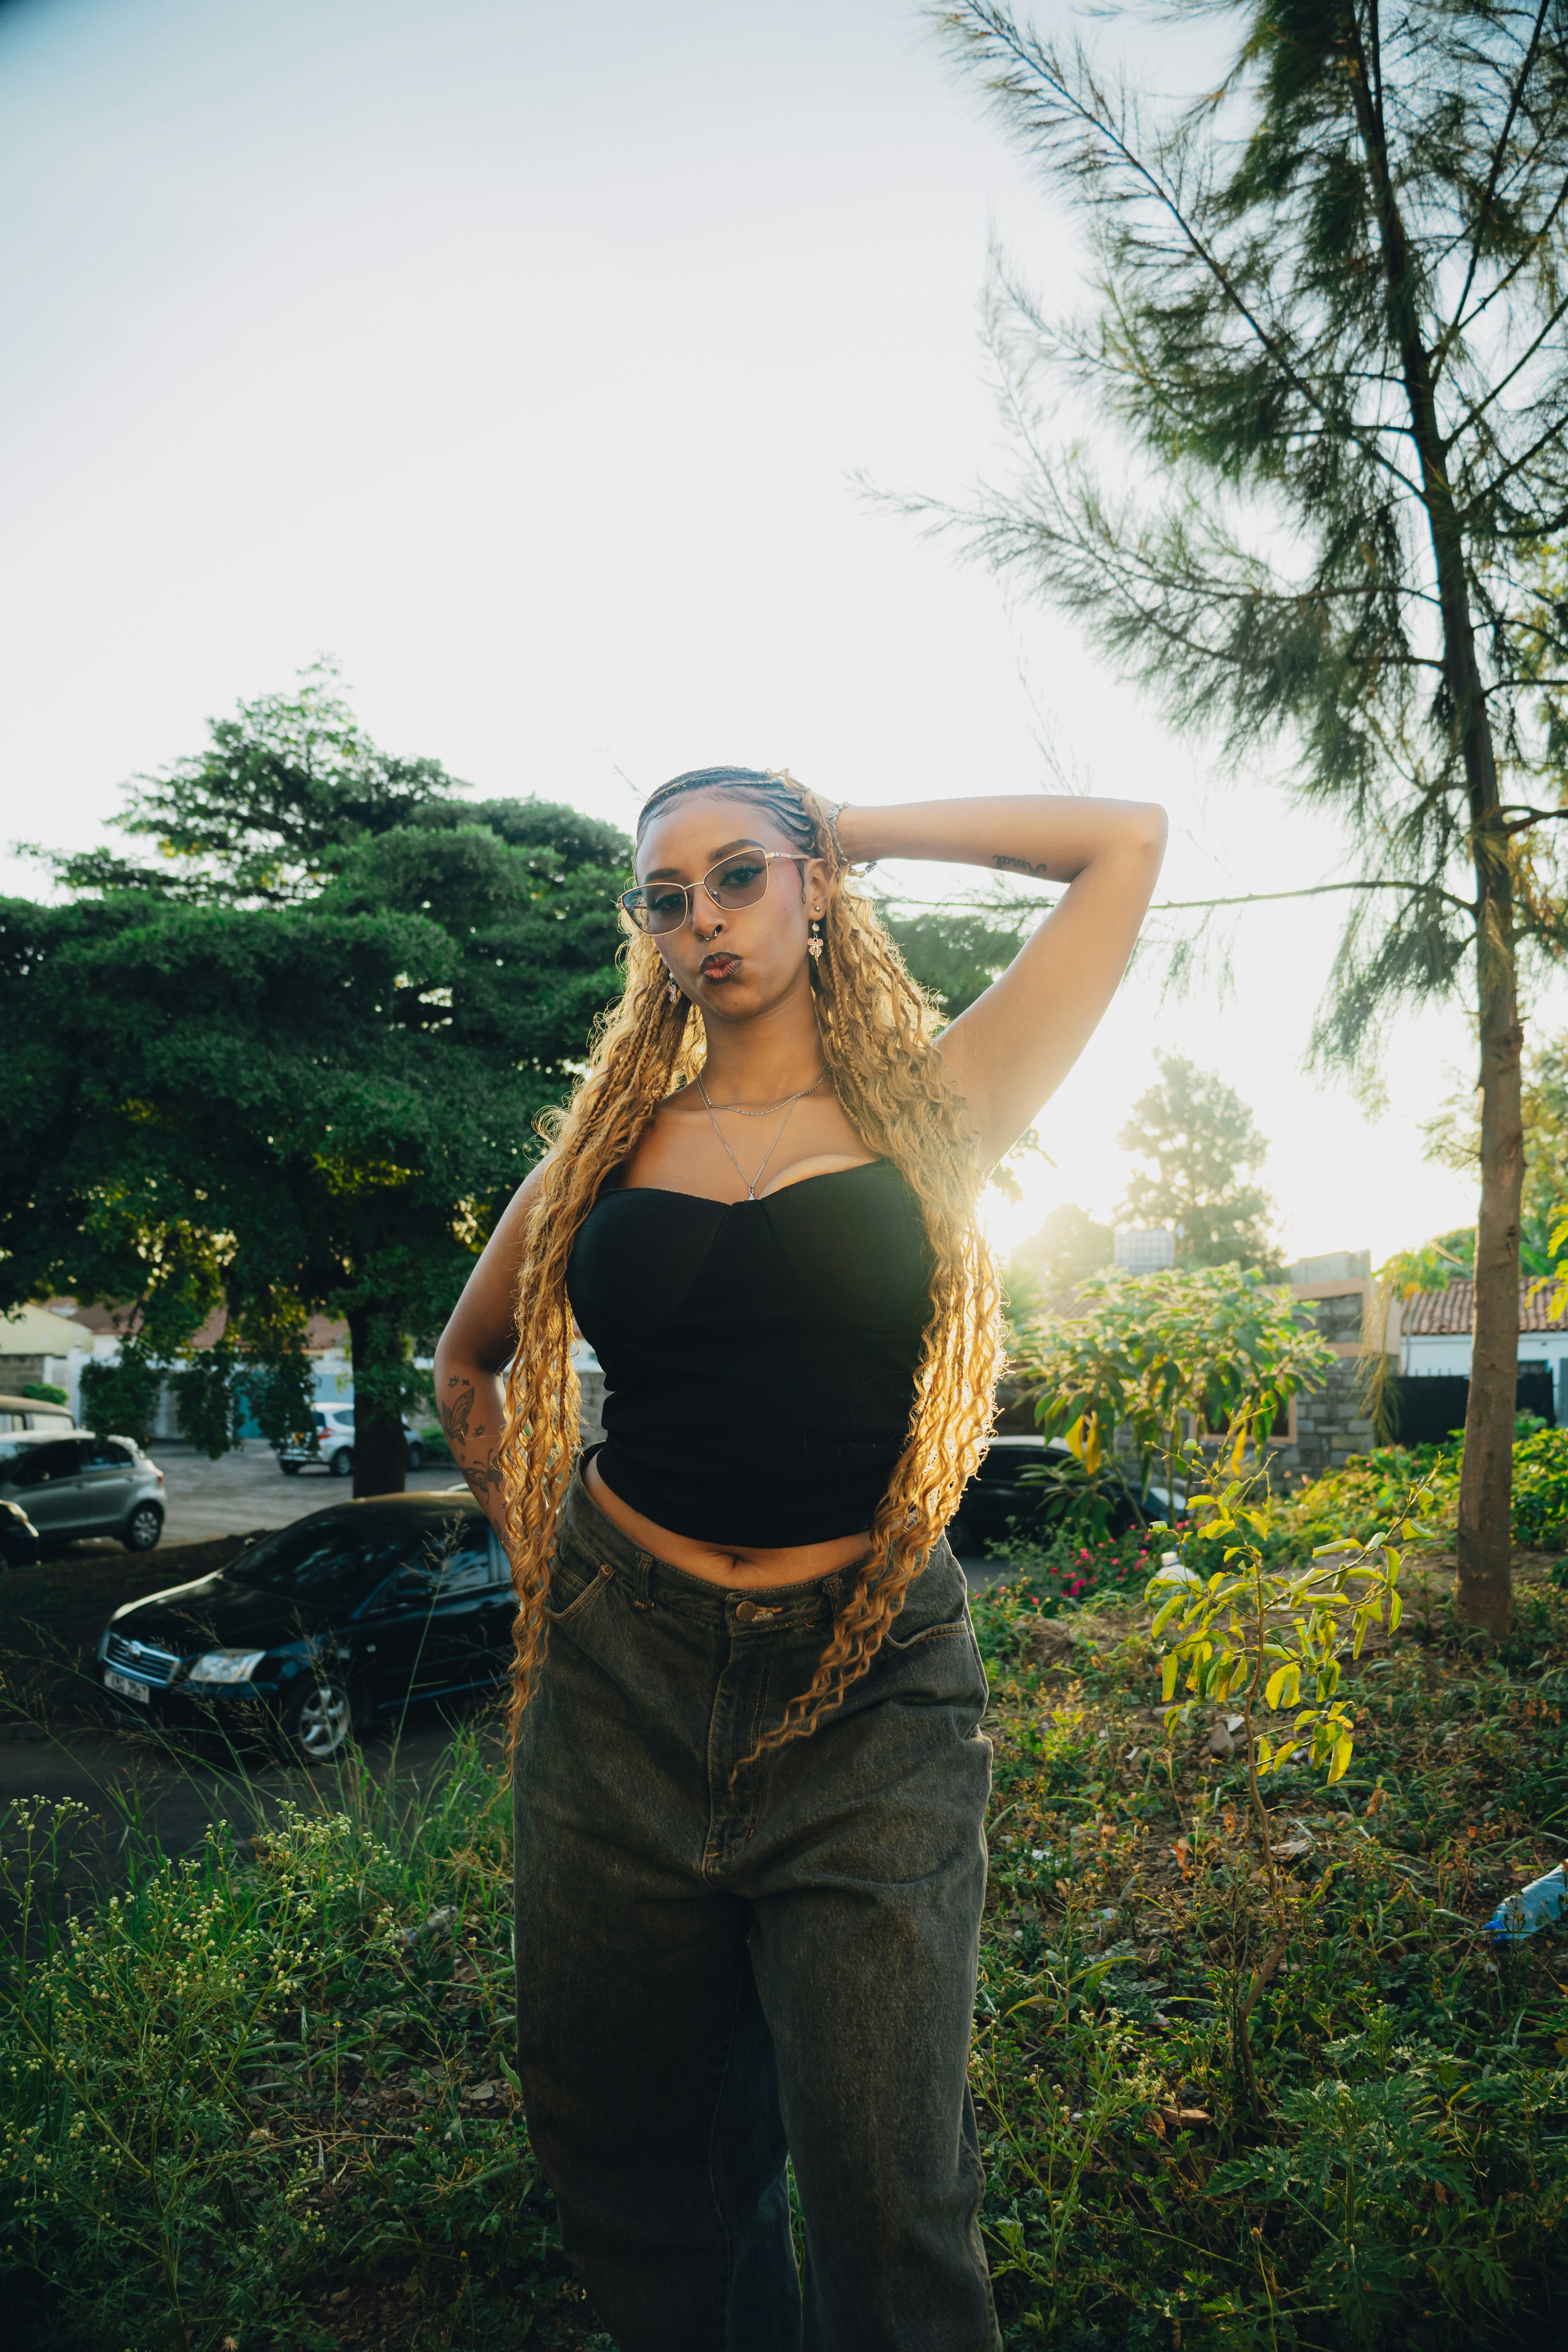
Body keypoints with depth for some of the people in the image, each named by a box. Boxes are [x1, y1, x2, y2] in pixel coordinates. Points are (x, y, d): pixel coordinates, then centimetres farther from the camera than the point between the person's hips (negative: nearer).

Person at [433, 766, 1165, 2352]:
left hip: (866, 1692, -2)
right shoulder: (614, 1137, 8)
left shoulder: (932, 1106, 1)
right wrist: (539, 1548, 10)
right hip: (620, 1680, 3)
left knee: (885, 2211, 3)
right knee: (627, 2168, 16)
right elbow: (468, 1362, 22)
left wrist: (854, 836, 8)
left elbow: (1128, 840, 3)